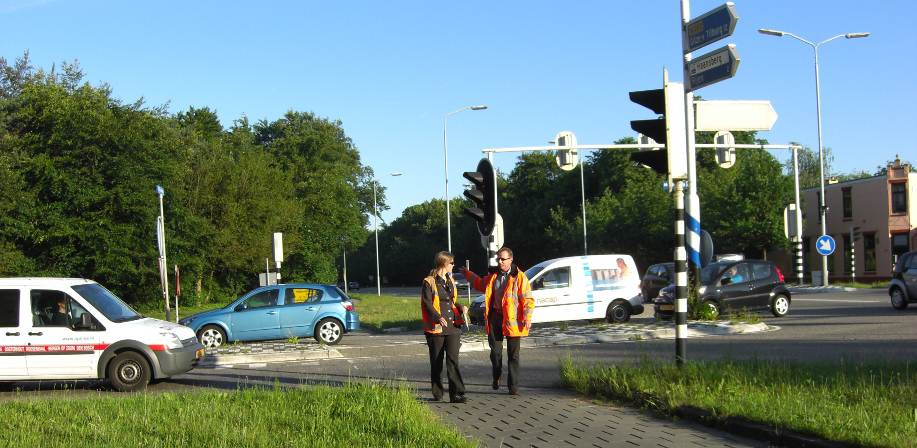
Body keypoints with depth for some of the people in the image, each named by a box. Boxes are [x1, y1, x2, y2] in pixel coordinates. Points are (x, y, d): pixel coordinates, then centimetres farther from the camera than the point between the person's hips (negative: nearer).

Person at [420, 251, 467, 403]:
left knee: (453, 359, -7)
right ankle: (437, 393, 19)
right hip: (436, 328, -4)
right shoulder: (429, 282, -5)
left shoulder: (450, 281, 17)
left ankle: (457, 393, -12)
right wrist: (438, 318, -27)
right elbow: (427, 304, -12)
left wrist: (460, 308, 6)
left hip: (452, 327, 5)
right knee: (436, 362, 6)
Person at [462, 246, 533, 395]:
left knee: (513, 355, 1)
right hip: (495, 317, 5)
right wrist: (468, 274, 35)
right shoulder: (493, 277, 13)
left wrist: (527, 318, -18)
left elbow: (528, 299, -9)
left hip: (513, 319, -5)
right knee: (495, 351, 10)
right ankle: (496, 377, 33)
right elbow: (480, 283, 35)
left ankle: (513, 386, 5)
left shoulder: (519, 277, -5)